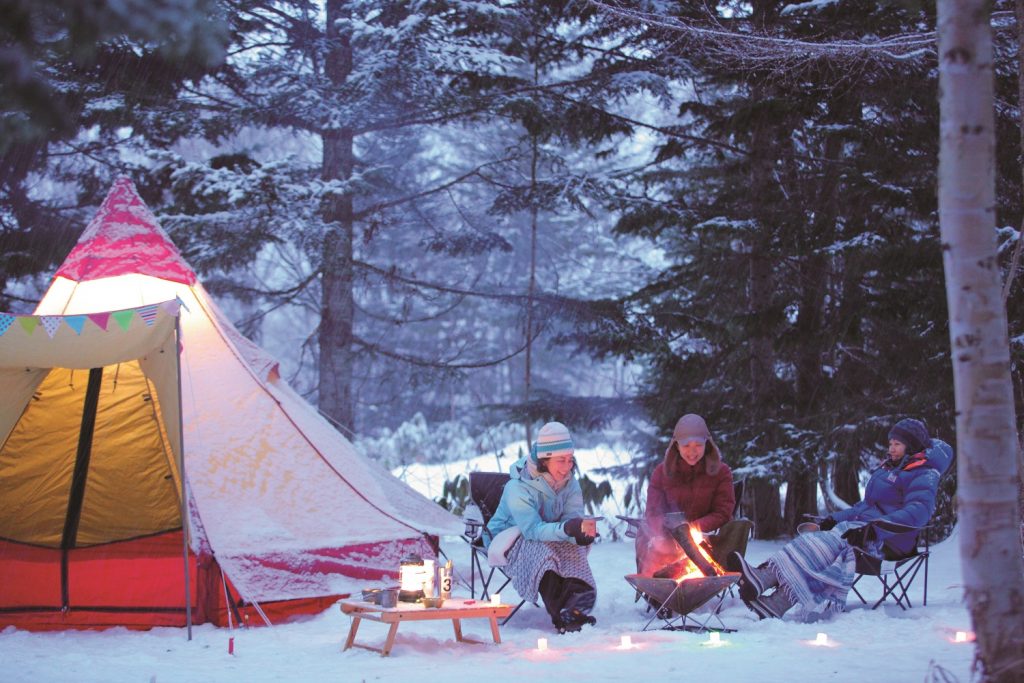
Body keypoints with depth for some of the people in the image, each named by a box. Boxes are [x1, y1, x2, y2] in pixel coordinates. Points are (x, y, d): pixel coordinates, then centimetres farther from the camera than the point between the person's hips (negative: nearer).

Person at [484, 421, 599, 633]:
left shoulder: (570, 483, -7)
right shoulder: (518, 488, -25)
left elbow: (572, 517, -15)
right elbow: (533, 530, -36)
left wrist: (583, 531, -41)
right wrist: (568, 528, -53)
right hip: (507, 543, -5)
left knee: (575, 547, -28)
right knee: (543, 550, -37)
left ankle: (577, 605, -38)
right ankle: (562, 616, -39)